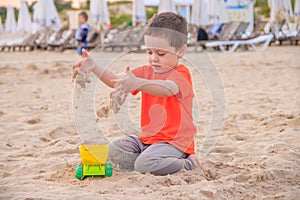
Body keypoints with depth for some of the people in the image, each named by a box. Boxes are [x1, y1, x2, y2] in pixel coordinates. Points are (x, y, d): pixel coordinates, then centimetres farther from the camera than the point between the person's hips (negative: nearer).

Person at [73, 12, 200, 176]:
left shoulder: (181, 75, -14)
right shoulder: (147, 72, 10)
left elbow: (167, 89, -38)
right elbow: (116, 81, 1)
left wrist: (137, 83, -56)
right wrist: (94, 67, -18)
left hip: (174, 142, -8)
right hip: (147, 138, 8)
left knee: (145, 163, -30)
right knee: (113, 149, -4)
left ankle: (186, 163, -8)